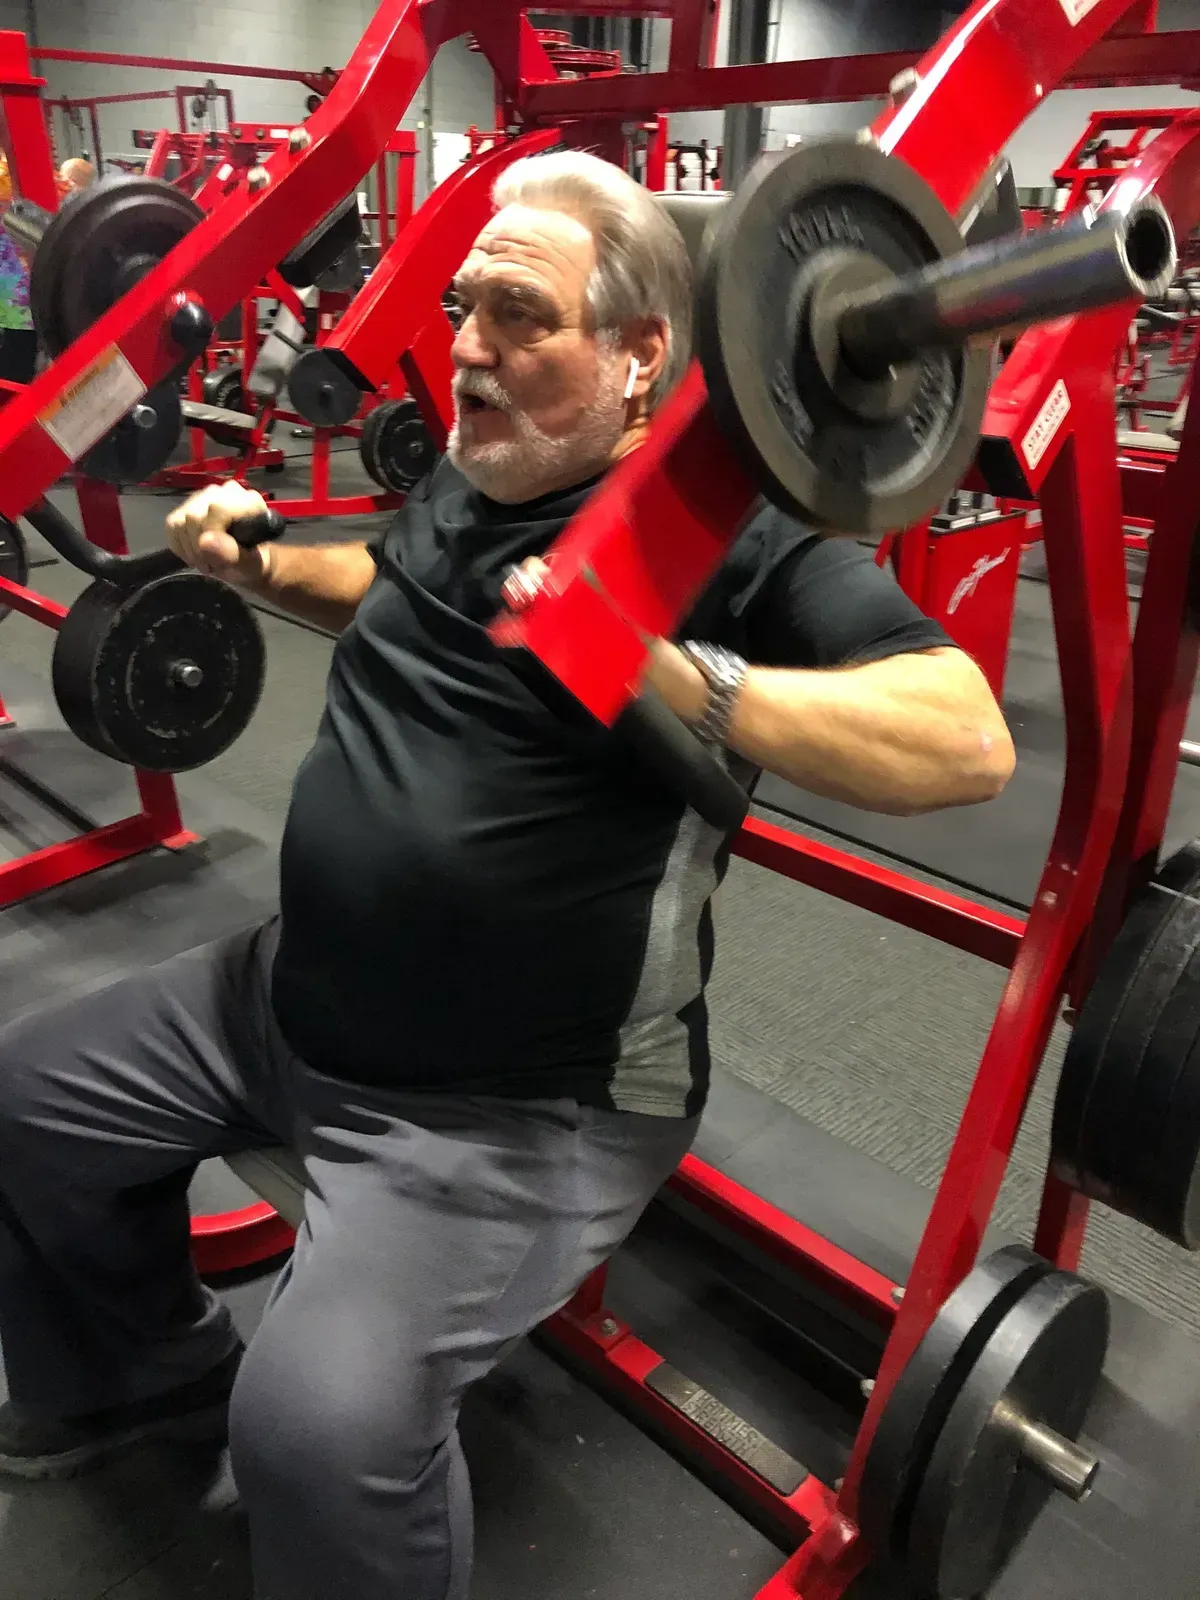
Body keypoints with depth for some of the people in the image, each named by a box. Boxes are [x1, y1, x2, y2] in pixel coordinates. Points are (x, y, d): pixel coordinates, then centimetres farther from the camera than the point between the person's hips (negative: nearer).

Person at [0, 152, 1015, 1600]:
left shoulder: (724, 529, -17)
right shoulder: (462, 480, 7)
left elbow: (967, 741, -26)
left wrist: (677, 677, -38)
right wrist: (261, 562, 10)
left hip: (520, 1101, -8)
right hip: (296, 1001, 9)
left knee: (322, 1423, -26)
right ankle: (150, 1375, 42)